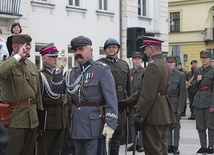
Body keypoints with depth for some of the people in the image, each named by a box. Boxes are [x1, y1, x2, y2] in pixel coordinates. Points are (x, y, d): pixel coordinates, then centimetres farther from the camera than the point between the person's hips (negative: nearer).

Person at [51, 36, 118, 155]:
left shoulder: (102, 70, -7)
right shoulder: (72, 73, 14)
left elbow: (111, 99, -13)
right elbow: (57, 90, 9)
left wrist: (110, 124, -20)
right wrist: (59, 69, -3)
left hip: (94, 126, -7)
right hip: (77, 126, 7)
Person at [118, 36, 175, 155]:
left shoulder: (153, 66, -17)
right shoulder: (165, 64, 13)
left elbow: (148, 95, -21)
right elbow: (145, 90, 16)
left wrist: (139, 117, -16)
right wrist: (127, 102, 15)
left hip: (154, 115, -10)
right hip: (164, 114, 10)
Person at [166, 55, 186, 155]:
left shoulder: (181, 75, -2)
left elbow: (182, 92, -5)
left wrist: (180, 107, -10)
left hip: (175, 103, -2)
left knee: (176, 125, 3)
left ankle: (175, 146, 10)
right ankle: (169, 145, 14)